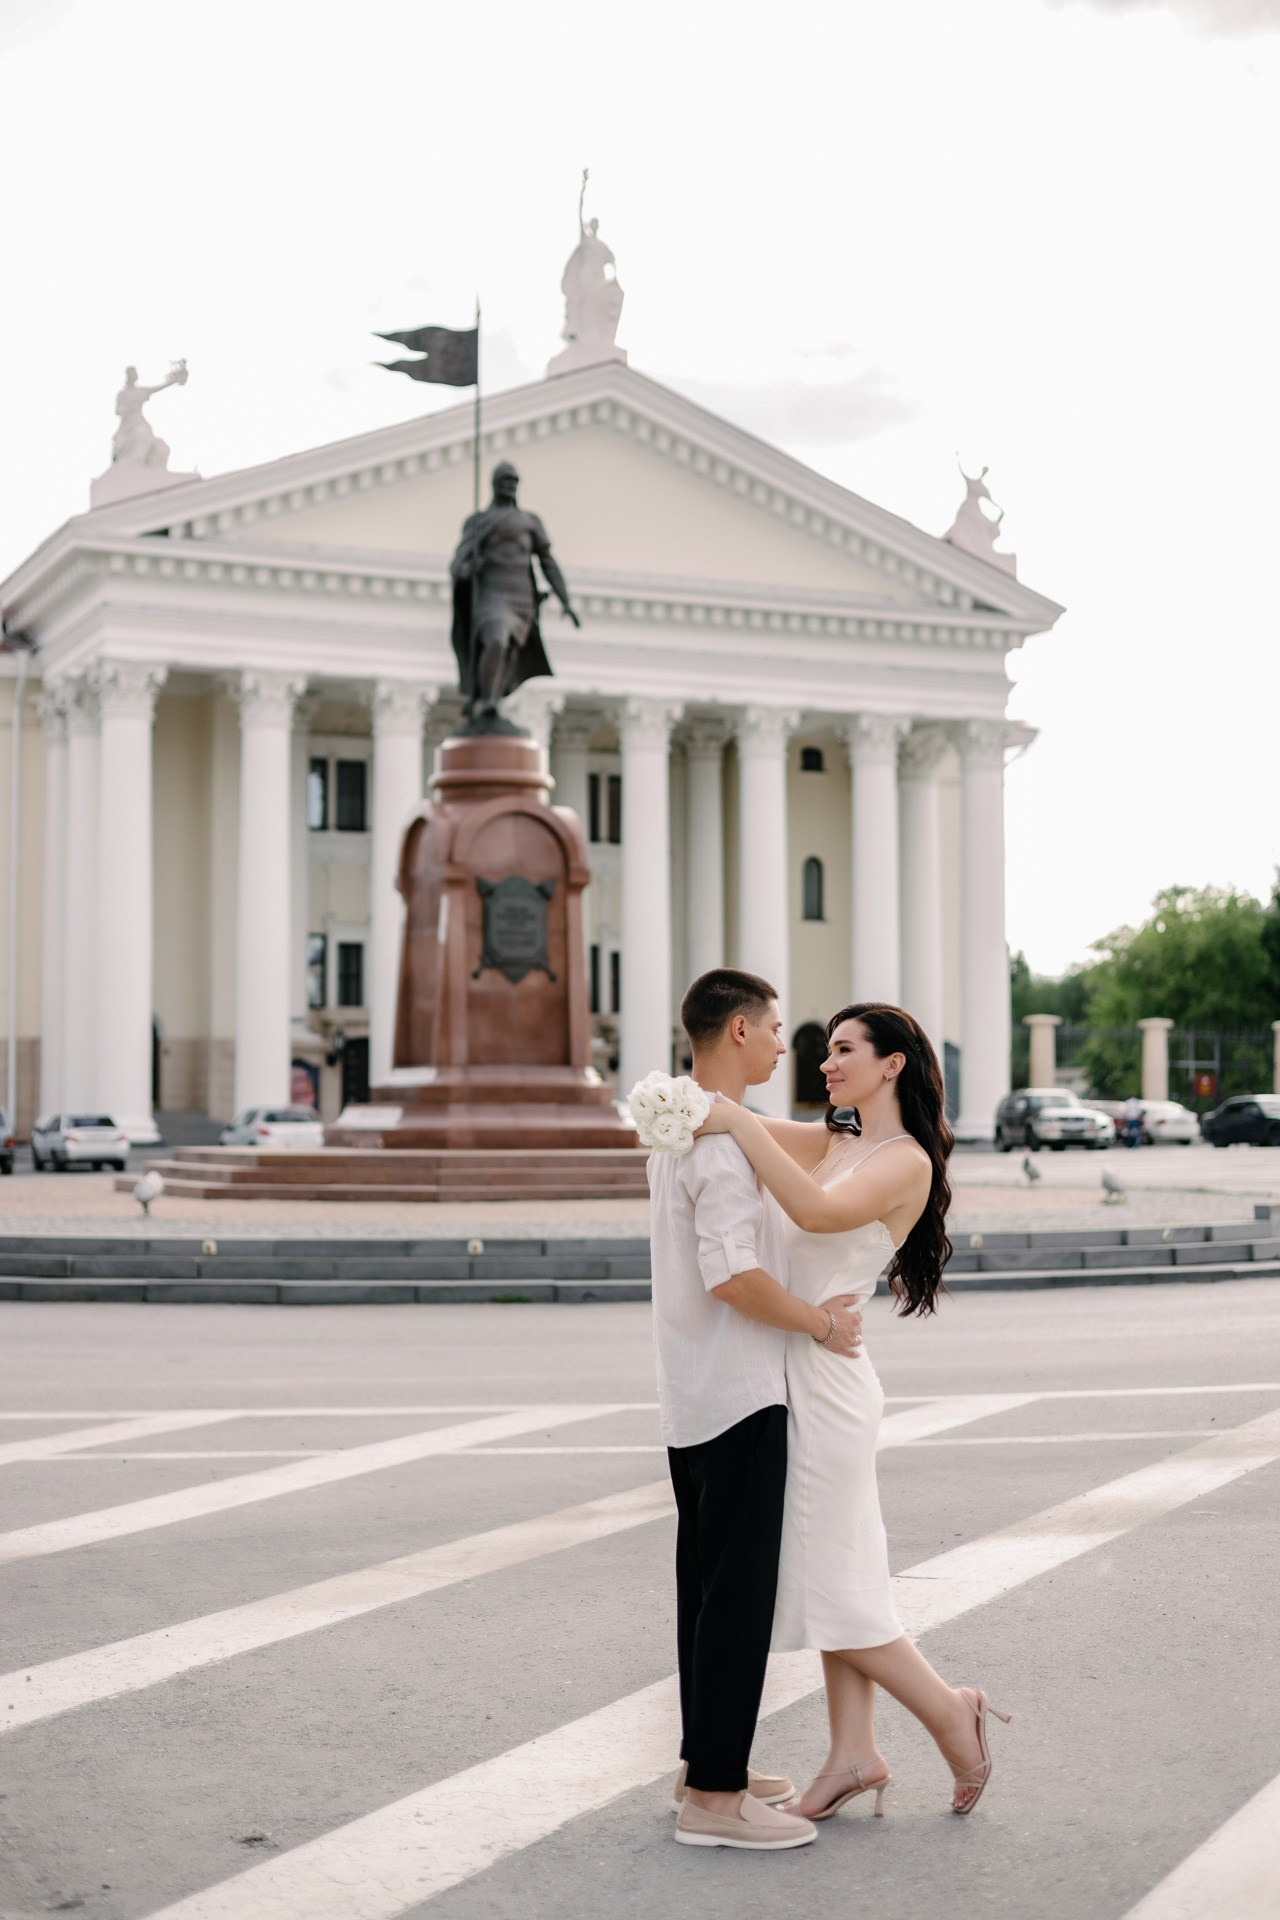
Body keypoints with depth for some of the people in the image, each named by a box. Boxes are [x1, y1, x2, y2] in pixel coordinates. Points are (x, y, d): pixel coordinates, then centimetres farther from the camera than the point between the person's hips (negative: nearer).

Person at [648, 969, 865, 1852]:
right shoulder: (723, 1141, -19)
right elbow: (733, 1276, -26)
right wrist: (821, 1322, -13)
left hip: (694, 1397, 10)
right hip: (738, 1395, -10)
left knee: (709, 1583, 15)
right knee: (737, 1590, -6)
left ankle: (709, 1761, 24)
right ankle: (713, 1795, -2)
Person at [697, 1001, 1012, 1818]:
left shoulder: (906, 1161, -13)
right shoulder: (835, 1141, 13)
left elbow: (817, 1210, -29)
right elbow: (754, 1134, 8)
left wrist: (739, 1123, -28)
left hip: (826, 1377, -9)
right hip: (799, 1380, 9)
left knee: (832, 1581, -1)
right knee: (835, 1574, 11)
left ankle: (952, 1710, 13)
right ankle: (855, 1753, 18)